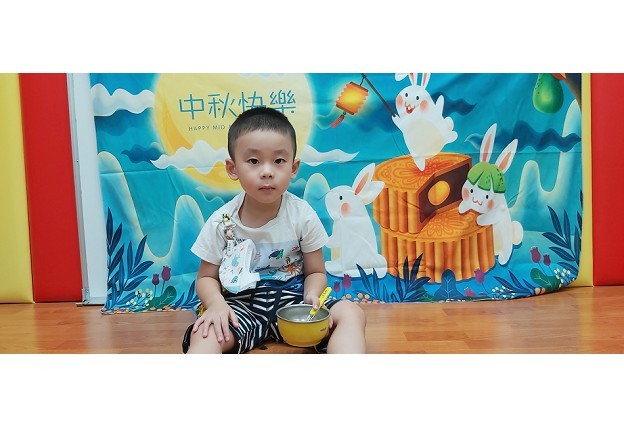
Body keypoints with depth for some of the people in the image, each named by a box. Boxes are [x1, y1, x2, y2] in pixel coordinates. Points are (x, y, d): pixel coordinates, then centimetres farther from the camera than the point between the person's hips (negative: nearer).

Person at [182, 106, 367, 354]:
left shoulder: (303, 215, -7)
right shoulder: (221, 223, -7)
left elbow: (315, 272, 3)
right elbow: (207, 277, 3)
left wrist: (312, 297, -20)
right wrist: (216, 304, -20)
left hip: (292, 297, 1)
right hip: (241, 304, -1)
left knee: (352, 314, -19)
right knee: (206, 333, -30)